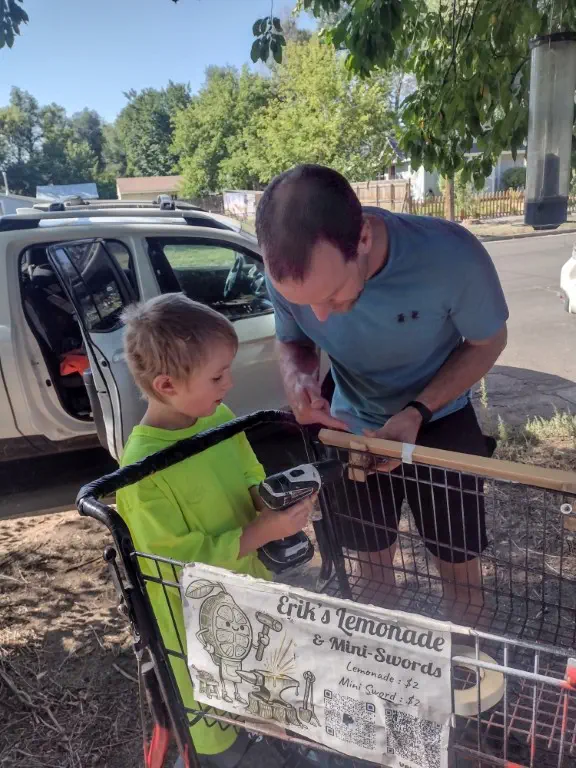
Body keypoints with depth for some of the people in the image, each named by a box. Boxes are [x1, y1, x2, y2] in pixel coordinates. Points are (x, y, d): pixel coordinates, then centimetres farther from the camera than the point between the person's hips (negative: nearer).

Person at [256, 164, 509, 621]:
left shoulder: (451, 256, -34)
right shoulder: (290, 273, -26)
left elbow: (488, 342, -15)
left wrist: (417, 413, -27)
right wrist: (299, 378, -30)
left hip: (440, 424, -2)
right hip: (353, 428, 2)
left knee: (460, 567, 13)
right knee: (372, 562, 19)